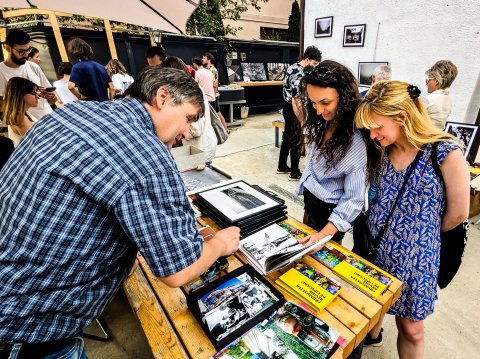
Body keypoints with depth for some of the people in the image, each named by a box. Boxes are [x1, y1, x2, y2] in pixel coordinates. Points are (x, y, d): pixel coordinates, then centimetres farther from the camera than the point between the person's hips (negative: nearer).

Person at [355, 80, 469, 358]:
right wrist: (386, 227, -1)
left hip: (414, 252, -4)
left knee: (411, 328, 13)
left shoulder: (447, 154, -19)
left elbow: (458, 214, -9)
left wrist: (423, 233, 5)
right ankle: (371, 335, 55)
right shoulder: (385, 147, -4)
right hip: (375, 240, 5)